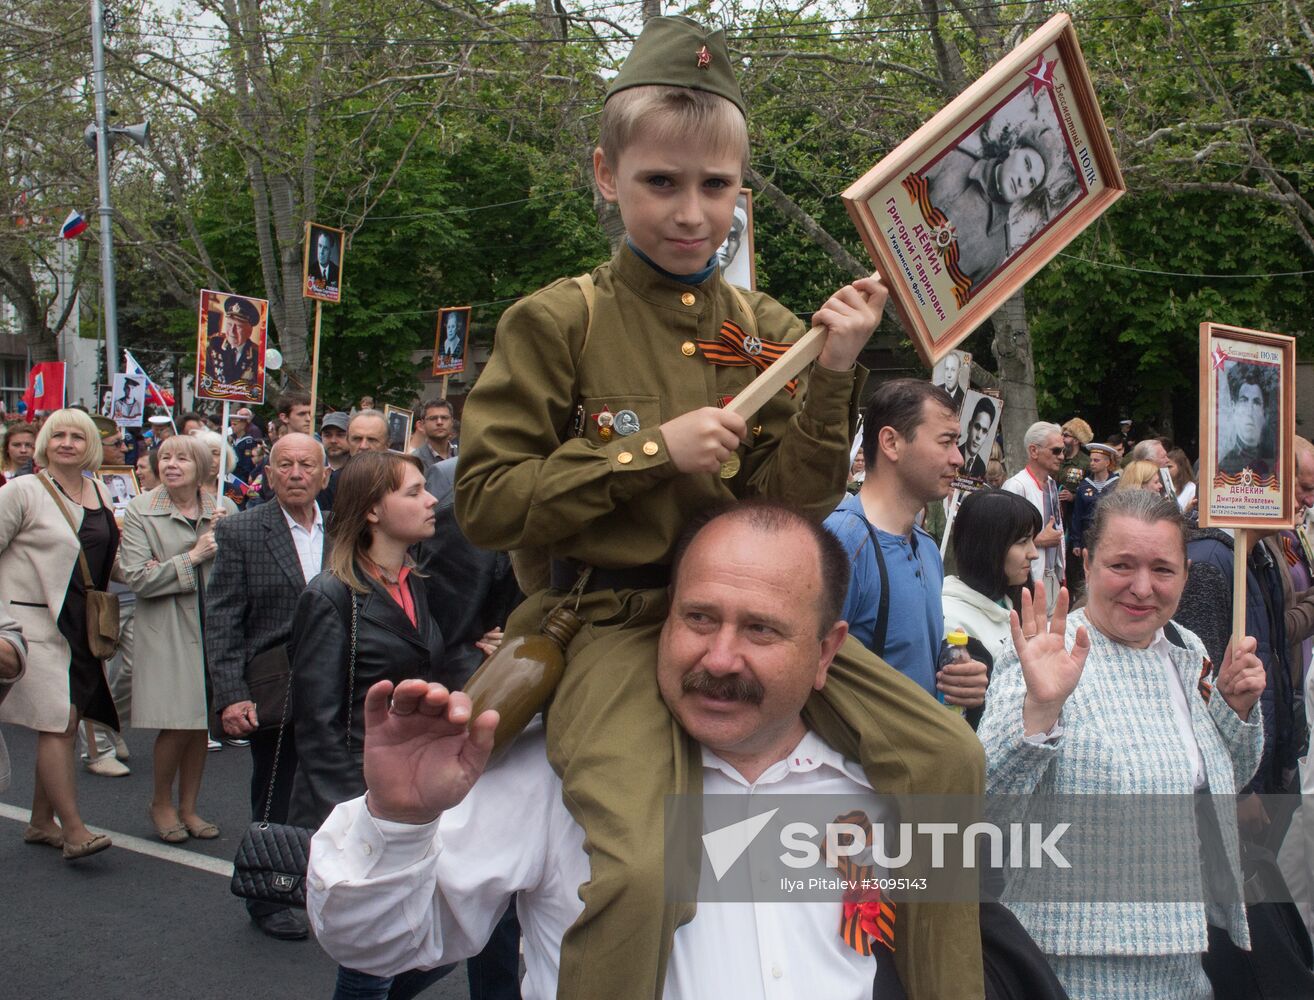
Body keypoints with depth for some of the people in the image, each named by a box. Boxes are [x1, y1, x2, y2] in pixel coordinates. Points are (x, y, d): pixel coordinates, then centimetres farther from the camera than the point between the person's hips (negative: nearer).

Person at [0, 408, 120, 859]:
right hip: (36, 624, -6)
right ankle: (73, 829, -6)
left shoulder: (98, 493, 11)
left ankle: (41, 821, 22)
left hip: (82, 626, 6)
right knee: (57, 724, -10)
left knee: (65, 723, 10)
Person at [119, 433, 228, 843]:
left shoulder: (220, 512, 4)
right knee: (178, 725, -5)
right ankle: (161, 803, 19)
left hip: (212, 625, 4)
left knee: (202, 721, 8)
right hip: (167, 630, -3)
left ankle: (188, 808, 24)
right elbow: (136, 578, -13)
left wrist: (226, 540, -12)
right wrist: (194, 556, -13)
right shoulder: (140, 512, -5)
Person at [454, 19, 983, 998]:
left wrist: (832, 374, -11)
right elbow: (485, 501, -5)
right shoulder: (557, 323, -2)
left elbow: (794, 508, 3)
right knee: (641, 869, -28)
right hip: (619, 622, -4)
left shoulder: (767, 330, 8)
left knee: (946, 756, -7)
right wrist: (651, 452, -12)